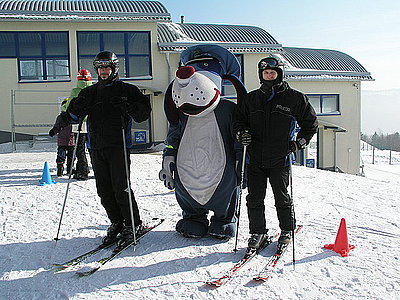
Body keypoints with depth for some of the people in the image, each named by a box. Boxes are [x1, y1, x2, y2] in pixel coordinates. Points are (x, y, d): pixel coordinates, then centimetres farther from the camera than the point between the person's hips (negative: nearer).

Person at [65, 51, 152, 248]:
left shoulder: (126, 90, 6)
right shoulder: (89, 92, 19)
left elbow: (143, 113, -2)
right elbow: (74, 116, 18)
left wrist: (128, 107, -20)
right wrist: (76, 108, -4)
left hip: (118, 145, -5)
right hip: (96, 147, 5)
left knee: (120, 187, -8)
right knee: (104, 189, 7)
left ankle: (132, 224, 7)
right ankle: (116, 223, 21)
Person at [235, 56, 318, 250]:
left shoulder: (295, 98, 2)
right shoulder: (251, 99, 10)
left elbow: (311, 124, 9)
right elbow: (239, 120, 19)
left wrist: (299, 143, -2)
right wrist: (242, 134, -2)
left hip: (280, 159, -2)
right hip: (255, 159, 3)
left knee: (282, 197, 8)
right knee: (254, 198, 4)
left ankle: (287, 231, 28)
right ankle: (257, 233, 19)